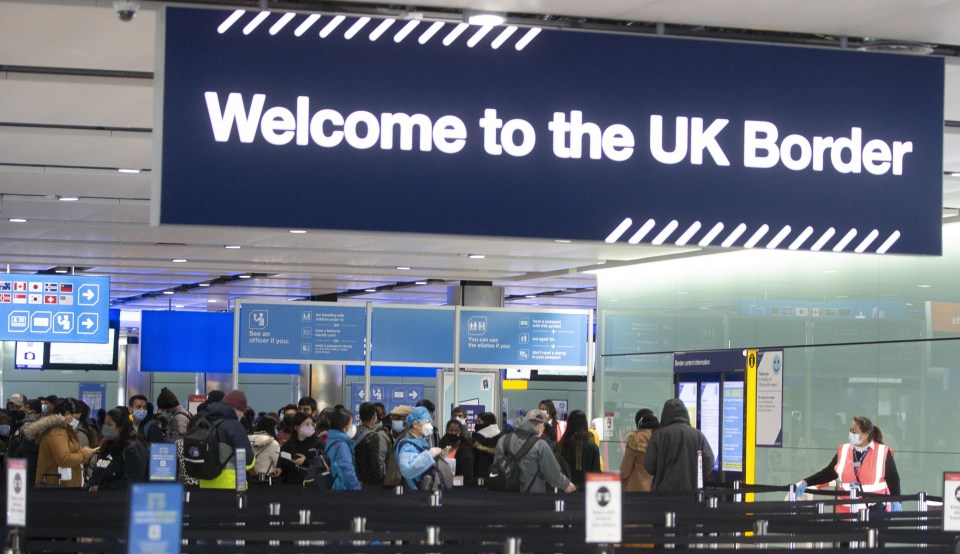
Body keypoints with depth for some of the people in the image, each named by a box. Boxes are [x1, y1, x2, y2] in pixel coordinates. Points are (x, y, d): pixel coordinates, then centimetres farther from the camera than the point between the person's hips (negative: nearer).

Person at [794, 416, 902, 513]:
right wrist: (806, 482, 0)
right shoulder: (844, 451, 6)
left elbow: (893, 479, 0)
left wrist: (896, 501, -12)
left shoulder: (882, 453, -6)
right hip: (847, 511, 4)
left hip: (874, 510, -4)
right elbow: (827, 473, 11)